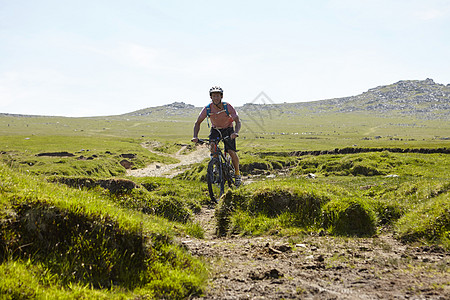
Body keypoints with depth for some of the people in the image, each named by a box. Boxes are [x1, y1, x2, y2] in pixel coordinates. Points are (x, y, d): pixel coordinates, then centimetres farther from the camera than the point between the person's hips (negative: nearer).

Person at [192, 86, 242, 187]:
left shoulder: (228, 107, -25)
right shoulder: (207, 108, -20)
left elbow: (238, 121, -24)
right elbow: (198, 123, -11)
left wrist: (235, 132, -44)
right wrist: (195, 136, -27)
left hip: (228, 129, -2)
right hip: (215, 129, 2)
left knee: (231, 152, -17)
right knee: (212, 148, -26)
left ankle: (237, 173, 8)